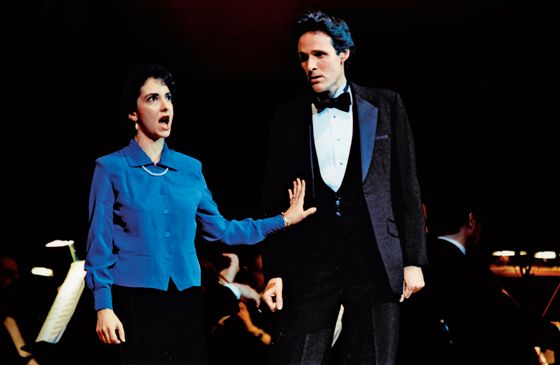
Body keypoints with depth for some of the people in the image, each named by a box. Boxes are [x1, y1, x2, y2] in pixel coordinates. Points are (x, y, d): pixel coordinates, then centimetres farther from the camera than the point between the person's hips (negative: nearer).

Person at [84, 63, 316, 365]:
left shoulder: (190, 169, 11)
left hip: (187, 299, 4)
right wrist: (104, 307, -10)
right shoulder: (111, 169, -1)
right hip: (136, 301, -4)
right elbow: (99, 246, -2)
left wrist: (283, 220, 19)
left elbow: (218, 228, 18)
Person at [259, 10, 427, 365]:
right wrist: (274, 272, 1)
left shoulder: (385, 106, 8)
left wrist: (414, 260, 1)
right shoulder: (288, 118, 9)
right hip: (310, 266, 0)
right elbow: (274, 201, 9)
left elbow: (407, 186, 7)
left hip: (374, 264, 0)